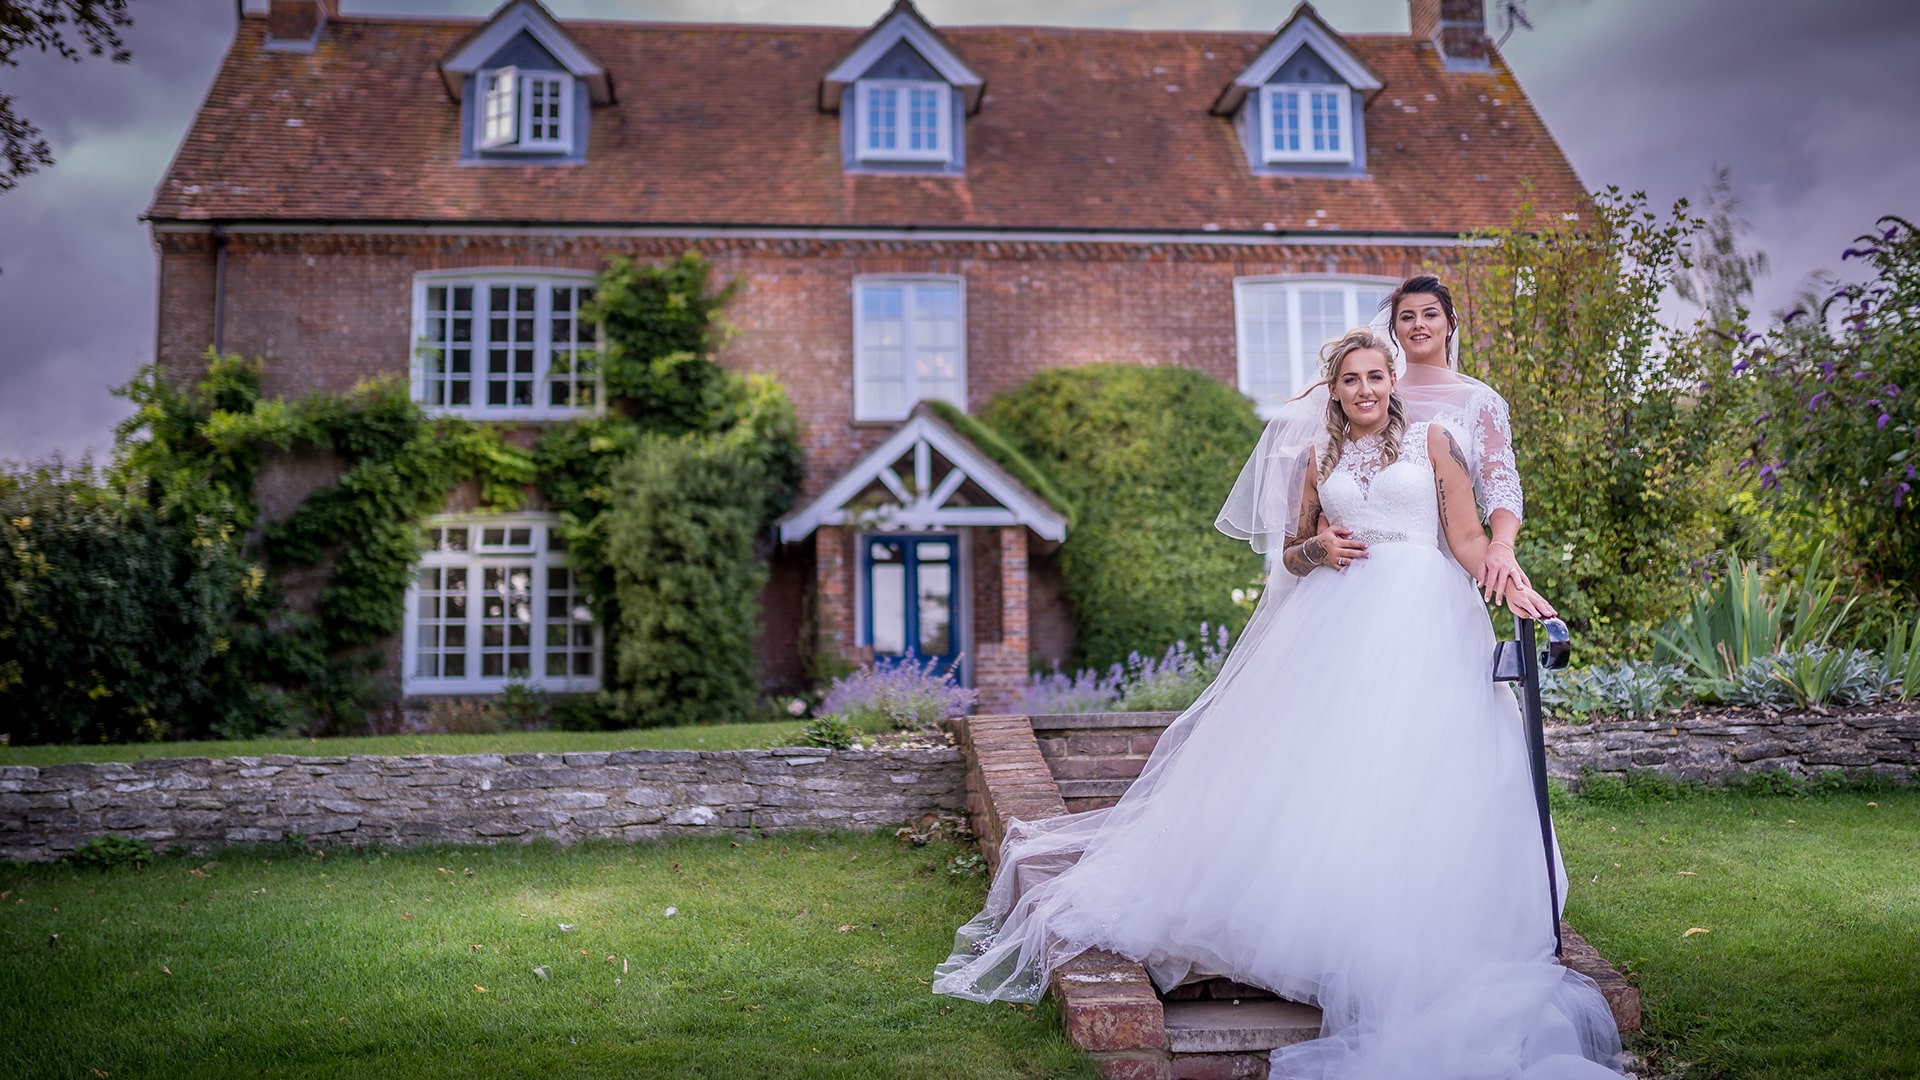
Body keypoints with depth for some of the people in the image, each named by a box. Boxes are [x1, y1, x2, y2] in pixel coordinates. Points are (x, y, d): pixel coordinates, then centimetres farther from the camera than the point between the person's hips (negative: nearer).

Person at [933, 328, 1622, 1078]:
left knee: (1407, 775, -11)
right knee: (1305, 763, -4)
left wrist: (1511, 585, -15)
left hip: (1420, 618, -3)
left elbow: (1466, 537, 3)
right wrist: (1319, 548, -2)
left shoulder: (1433, 439, 9)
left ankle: (1388, 953, -6)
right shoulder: (1319, 458, 17)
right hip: (1334, 619, 3)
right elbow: (1291, 553, 20)